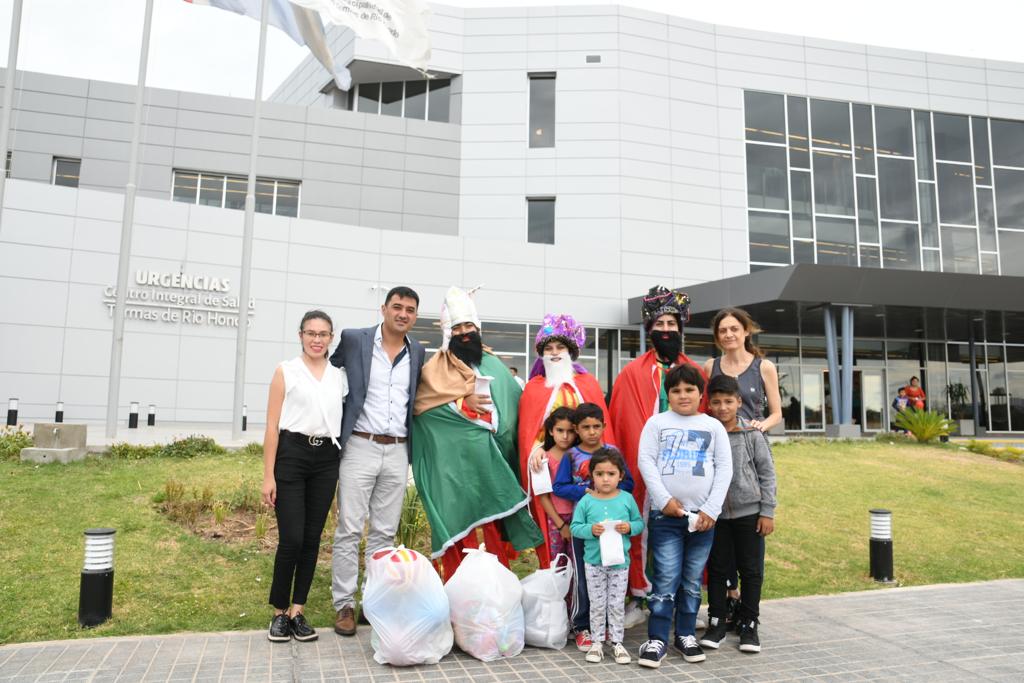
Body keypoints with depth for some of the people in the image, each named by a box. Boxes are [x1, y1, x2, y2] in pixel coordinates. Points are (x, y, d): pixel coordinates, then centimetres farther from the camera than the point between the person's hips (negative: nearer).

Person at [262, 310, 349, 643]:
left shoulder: (339, 376, 11)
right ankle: (279, 612, 14)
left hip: (326, 459, 3)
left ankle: (297, 611, 18)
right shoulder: (286, 371, 2)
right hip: (291, 455, -3)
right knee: (292, 539, -5)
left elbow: (345, 419, 11)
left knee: (312, 539, 6)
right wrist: (268, 475, -6)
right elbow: (272, 426, -1)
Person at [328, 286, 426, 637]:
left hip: (398, 451, 3)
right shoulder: (353, 339, -2)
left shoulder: (417, 352, 9)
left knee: (385, 532, 9)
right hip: (360, 447, -3)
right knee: (349, 530, 1)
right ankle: (344, 605, 11)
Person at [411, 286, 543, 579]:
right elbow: (422, 402, -5)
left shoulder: (494, 365, 17)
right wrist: (463, 402, -11)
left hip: (492, 458, 3)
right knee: (459, 524, -2)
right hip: (453, 460, -2)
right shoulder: (435, 368, 9)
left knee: (495, 526, 3)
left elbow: (517, 403, 12)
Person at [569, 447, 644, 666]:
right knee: (597, 604, 11)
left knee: (617, 605, 10)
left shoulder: (627, 499, -3)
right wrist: (591, 530, -22)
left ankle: (616, 642, 22)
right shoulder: (586, 501, -7)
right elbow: (575, 527, -5)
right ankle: (597, 641, 23)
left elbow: (639, 523, 4)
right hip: (594, 561, 0)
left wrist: (629, 527, -17)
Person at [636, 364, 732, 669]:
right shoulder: (657, 423, 4)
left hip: (703, 515, 2)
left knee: (693, 580, 10)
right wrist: (664, 500, -11)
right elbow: (646, 462, -2)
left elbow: (724, 468, 3)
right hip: (664, 514, -2)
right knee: (666, 579, -3)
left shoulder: (714, 426, 7)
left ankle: (686, 634, 24)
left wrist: (711, 510, -5)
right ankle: (657, 639, 6)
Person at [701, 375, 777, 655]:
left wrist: (768, 511, -4)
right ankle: (717, 622, 21)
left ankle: (748, 625, 22)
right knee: (717, 569, 9)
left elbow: (767, 473, -1)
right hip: (715, 513, 1)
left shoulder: (752, 434, -5)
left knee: (752, 570, 8)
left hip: (749, 511, -1)